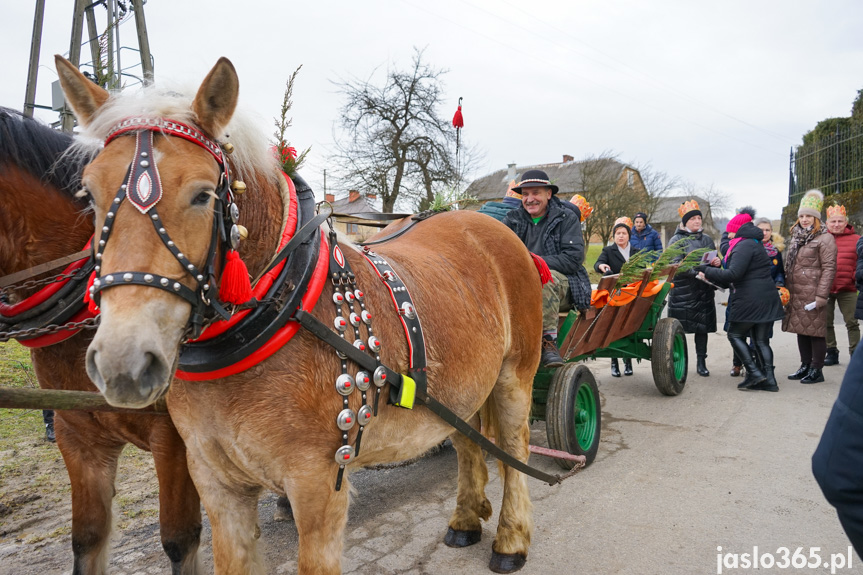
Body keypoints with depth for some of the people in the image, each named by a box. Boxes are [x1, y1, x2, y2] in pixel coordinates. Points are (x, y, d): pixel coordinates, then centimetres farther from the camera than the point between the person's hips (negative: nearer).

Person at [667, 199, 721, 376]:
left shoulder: (707, 239, 14)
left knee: (702, 326, 7)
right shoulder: (676, 240, -1)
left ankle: (701, 362, 16)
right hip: (682, 290, -4)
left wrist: (717, 262, -7)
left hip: (703, 290, 4)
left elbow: (714, 260, 17)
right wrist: (695, 272, -25)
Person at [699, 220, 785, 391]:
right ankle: (768, 380, 9)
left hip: (751, 299, -9)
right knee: (761, 340, 10)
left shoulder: (744, 246, -13)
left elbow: (733, 274, -22)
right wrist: (712, 276, 13)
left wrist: (707, 271, -14)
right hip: (767, 299, 9)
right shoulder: (753, 244, 20)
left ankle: (754, 372, -2)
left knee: (735, 334, 3)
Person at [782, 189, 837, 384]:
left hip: (812, 293, -7)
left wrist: (821, 296, -18)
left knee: (816, 331, -1)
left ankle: (816, 370, 7)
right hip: (795, 294, 7)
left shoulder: (825, 239, -7)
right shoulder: (796, 237, 16)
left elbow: (829, 269, -13)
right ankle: (805, 366, 23)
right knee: (801, 330, 13)